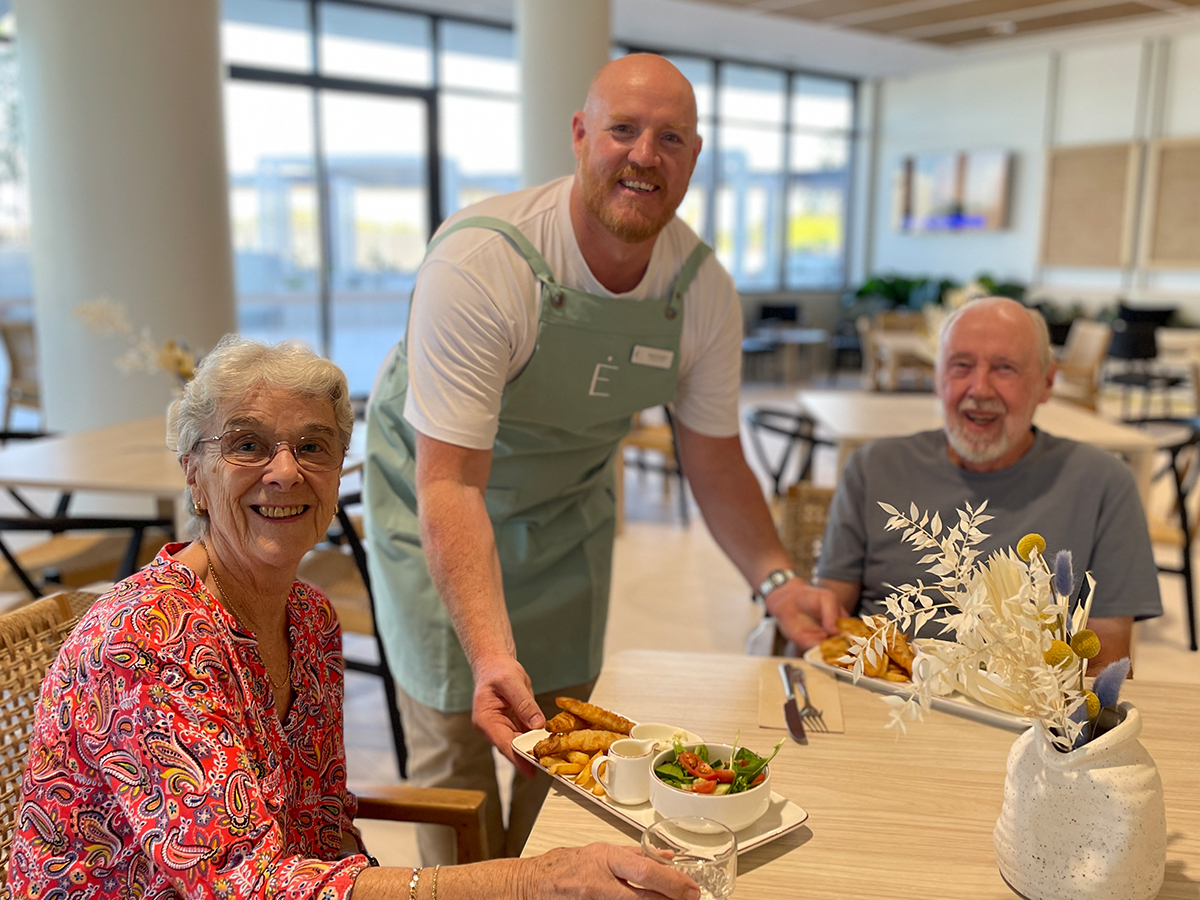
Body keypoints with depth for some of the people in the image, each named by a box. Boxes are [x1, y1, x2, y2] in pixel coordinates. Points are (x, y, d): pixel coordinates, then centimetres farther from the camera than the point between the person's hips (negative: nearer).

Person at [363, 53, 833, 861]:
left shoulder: (703, 290, -16)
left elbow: (715, 460, -6)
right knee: (458, 743, -1)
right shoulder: (480, 263, -33)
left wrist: (778, 580, -20)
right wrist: (492, 655, -46)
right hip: (438, 498, -4)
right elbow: (451, 485, -36)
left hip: (570, 505, 5)